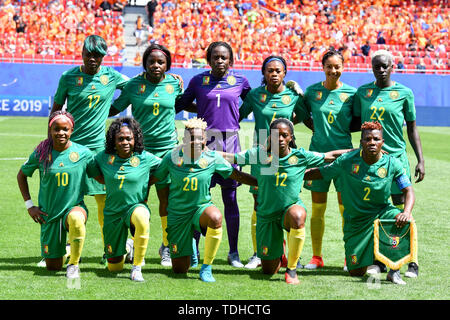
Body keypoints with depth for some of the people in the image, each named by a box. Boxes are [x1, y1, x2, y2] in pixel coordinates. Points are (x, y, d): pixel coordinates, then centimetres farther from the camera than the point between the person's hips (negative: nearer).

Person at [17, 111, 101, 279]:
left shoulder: (83, 153, -6)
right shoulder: (41, 153, -5)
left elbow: (101, 178, 4)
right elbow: (21, 175, 10)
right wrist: (29, 205, 5)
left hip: (75, 207, -2)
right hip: (49, 214, 2)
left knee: (76, 219, -41)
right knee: (53, 266, 6)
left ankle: (74, 264, -19)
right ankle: (63, 251, 44)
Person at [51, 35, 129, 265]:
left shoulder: (111, 76, 5)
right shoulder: (68, 77, 1)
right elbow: (56, 110, 9)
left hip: (98, 146, 1)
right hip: (70, 144, -1)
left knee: (105, 198, 0)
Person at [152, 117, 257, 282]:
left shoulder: (213, 158, -8)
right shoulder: (172, 157, -10)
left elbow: (236, 175, 2)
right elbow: (154, 178, 4)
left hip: (202, 207, 0)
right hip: (177, 213, 0)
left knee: (216, 218, -40)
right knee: (179, 269, 2)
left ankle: (206, 268, -20)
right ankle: (190, 246, 42)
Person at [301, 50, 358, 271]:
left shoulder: (351, 93, 2)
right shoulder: (312, 92, 3)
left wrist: (344, 129, -5)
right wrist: (318, 129, 1)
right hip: (318, 153, 1)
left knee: (346, 208, -1)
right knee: (317, 208, 3)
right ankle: (316, 257, 11)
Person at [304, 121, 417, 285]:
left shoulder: (392, 164, -11)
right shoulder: (347, 161, -12)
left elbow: (408, 191, -12)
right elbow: (320, 173, -1)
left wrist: (406, 212, -31)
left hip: (381, 212, 0)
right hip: (356, 221, 0)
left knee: (407, 221, -34)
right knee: (356, 272, -2)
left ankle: (394, 270, -15)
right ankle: (370, 261, 38)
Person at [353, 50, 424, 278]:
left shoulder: (404, 93, 2)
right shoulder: (362, 92, 8)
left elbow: (411, 129, 6)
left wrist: (420, 160, 2)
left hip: (396, 156, -3)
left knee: (402, 211, -4)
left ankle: (412, 262, 0)